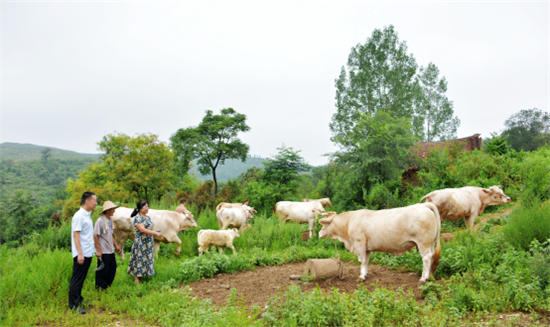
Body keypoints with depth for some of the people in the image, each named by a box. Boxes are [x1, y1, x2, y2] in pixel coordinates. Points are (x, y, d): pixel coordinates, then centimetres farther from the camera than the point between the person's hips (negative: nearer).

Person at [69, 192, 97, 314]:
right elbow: (76, 235, -19)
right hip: (81, 254, -9)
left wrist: (94, 249, 15)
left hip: (88, 253, 9)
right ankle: (73, 305, 7)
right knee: (77, 279, 0)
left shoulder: (87, 215, 12)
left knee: (81, 278, 17)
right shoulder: (79, 216, -16)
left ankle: (79, 299, 27)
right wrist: (80, 254, -22)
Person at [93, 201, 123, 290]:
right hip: (103, 252, -8)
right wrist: (98, 250, -17)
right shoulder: (100, 221, -15)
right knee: (103, 271, 2)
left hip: (110, 250, 8)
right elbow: (95, 236, -16)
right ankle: (100, 288, 17)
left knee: (112, 268, 13)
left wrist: (116, 245, 18)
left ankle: (108, 285, 28)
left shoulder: (109, 221, 10)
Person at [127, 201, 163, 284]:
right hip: (141, 243, -8)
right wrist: (156, 233, -24)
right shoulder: (138, 218, -13)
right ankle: (136, 280, 3)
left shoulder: (148, 217, 13)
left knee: (148, 259, 10)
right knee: (139, 259, -4)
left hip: (149, 243, 8)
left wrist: (157, 233, 1)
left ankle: (141, 276, 20)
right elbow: (142, 230, -22)